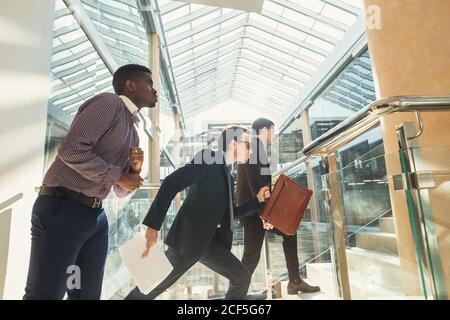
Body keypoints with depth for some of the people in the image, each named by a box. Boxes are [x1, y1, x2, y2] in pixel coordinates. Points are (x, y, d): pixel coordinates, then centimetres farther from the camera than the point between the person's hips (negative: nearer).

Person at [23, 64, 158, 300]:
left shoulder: (133, 133, 17)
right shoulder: (108, 103, -7)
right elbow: (72, 149, -22)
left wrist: (135, 168, -2)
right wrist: (118, 175, -12)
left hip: (96, 214, 9)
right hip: (63, 208, -8)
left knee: (88, 294, 12)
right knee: (45, 294, -1)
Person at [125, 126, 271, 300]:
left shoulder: (228, 176, 13)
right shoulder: (208, 158, -11)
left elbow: (229, 214, 19)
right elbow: (170, 183, -21)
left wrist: (257, 199, 13)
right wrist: (153, 225, -25)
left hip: (211, 242, 8)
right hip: (187, 239, -8)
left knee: (242, 277, 8)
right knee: (152, 287, 5)